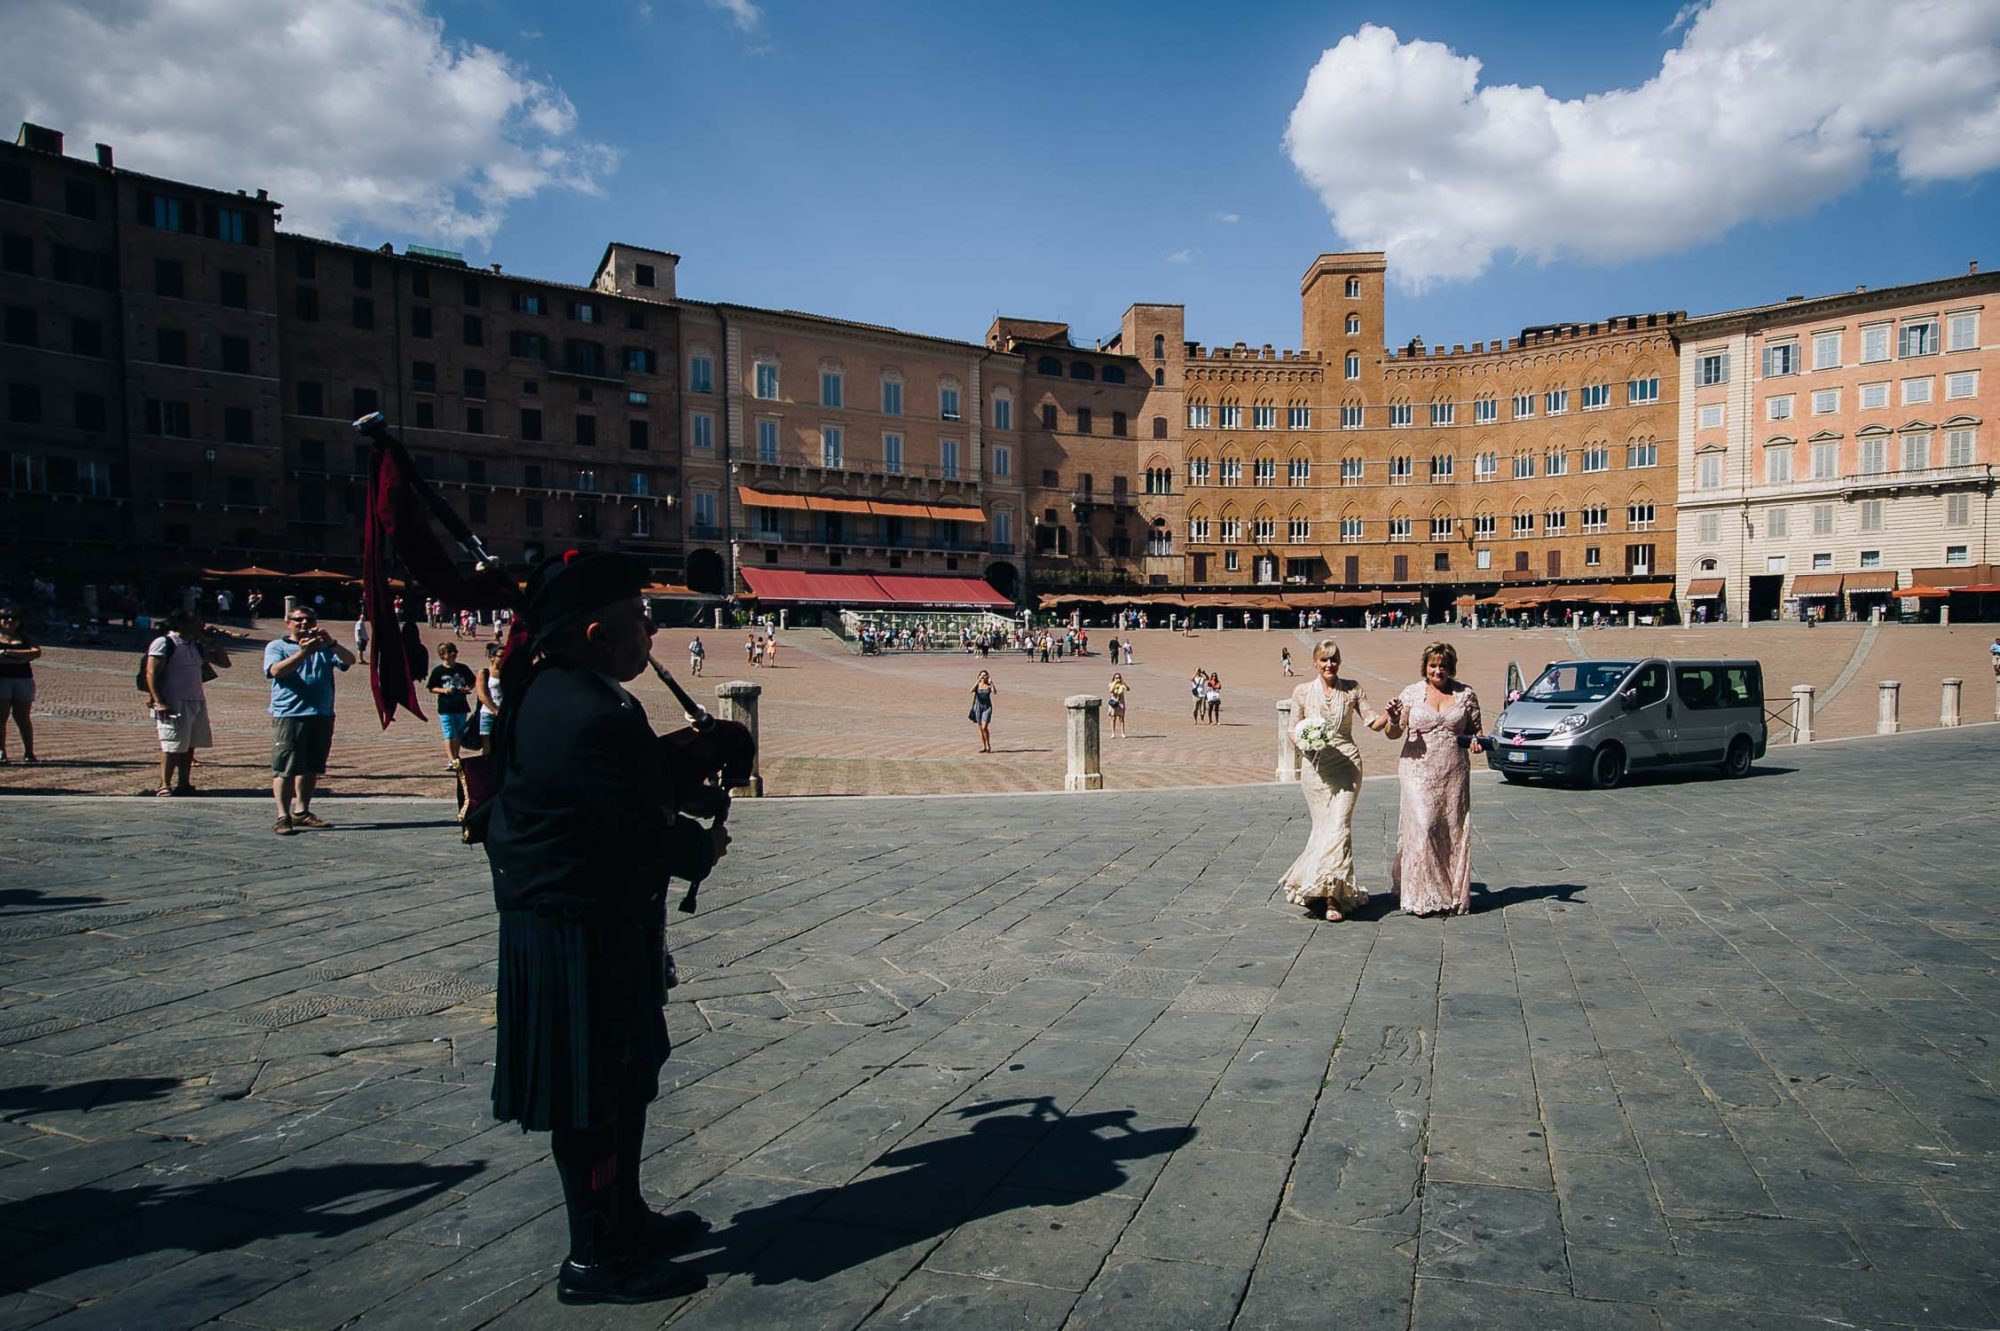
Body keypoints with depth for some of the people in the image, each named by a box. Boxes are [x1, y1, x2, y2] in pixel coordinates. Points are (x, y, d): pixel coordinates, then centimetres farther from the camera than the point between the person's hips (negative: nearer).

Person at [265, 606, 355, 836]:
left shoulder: (324, 648, 14)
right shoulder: (276, 647, 6)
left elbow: (349, 660, -3)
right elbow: (276, 670, -13)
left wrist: (331, 643, -21)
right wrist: (303, 653, -26)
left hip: (322, 716, 4)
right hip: (288, 715, -4)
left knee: (311, 768, 10)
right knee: (285, 769, -5)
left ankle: (301, 812, 21)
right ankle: (283, 816, -4)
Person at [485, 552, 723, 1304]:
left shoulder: (550, 692, 7)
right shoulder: (589, 716, -26)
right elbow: (641, 832, -23)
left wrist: (689, 752, 3)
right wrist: (704, 848, -5)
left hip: (583, 918, 11)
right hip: (580, 933, -11)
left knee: (622, 1079, 22)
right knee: (593, 1097, 4)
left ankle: (625, 1219, 38)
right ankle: (595, 1259, 21)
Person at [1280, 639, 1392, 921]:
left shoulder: (1352, 689, 6)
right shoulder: (1302, 692, 6)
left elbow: (1373, 723, 4)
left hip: (1346, 764, -1)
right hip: (1315, 766, 1)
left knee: (1339, 827, -10)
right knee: (1324, 827, 3)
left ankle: (1331, 895, -5)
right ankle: (1332, 894, 16)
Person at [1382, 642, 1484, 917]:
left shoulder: (1466, 695, 7)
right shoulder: (1411, 693, 3)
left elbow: (1475, 729, 15)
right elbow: (1394, 734, 3)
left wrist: (1476, 741, -7)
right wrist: (1394, 720, -19)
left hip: (1454, 773, 2)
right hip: (1418, 770, -2)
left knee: (1454, 830, 3)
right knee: (1422, 826, -13)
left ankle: (1453, 895, 15)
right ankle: (1422, 895, -1)